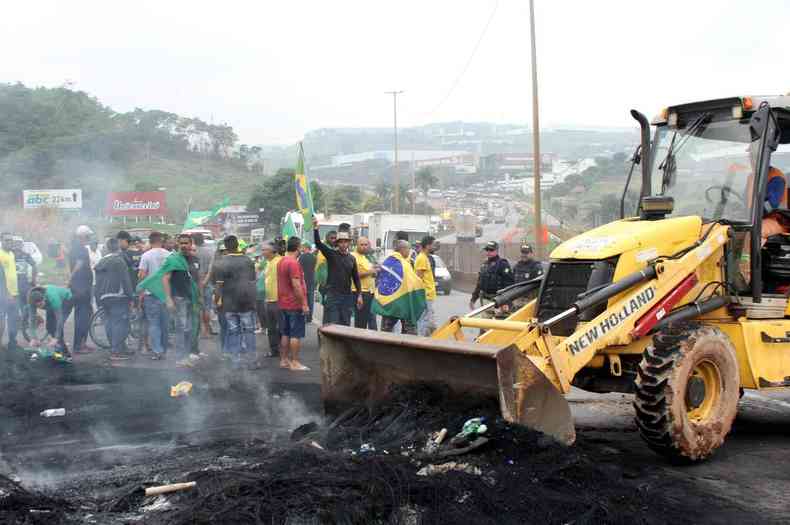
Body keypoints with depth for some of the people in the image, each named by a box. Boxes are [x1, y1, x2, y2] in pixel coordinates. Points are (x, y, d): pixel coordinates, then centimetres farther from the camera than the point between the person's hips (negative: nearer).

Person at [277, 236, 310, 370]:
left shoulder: (281, 262, 11)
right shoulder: (293, 263, -18)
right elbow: (296, 285, -22)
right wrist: (304, 304, -17)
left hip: (283, 304, 9)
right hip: (295, 305, -9)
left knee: (285, 334, 14)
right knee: (296, 335, -3)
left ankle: (283, 360, 18)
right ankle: (294, 362, -1)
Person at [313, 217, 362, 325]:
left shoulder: (352, 258, 11)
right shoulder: (331, 254, -1)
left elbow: (356, 278, 15)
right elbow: (318, 243, -14)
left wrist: (359, 295, 10)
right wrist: (315, 228, -30)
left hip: (347, 296, 4)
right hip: (332, 295, -4)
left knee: (345, 324, 8)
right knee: (332, 325, -7)